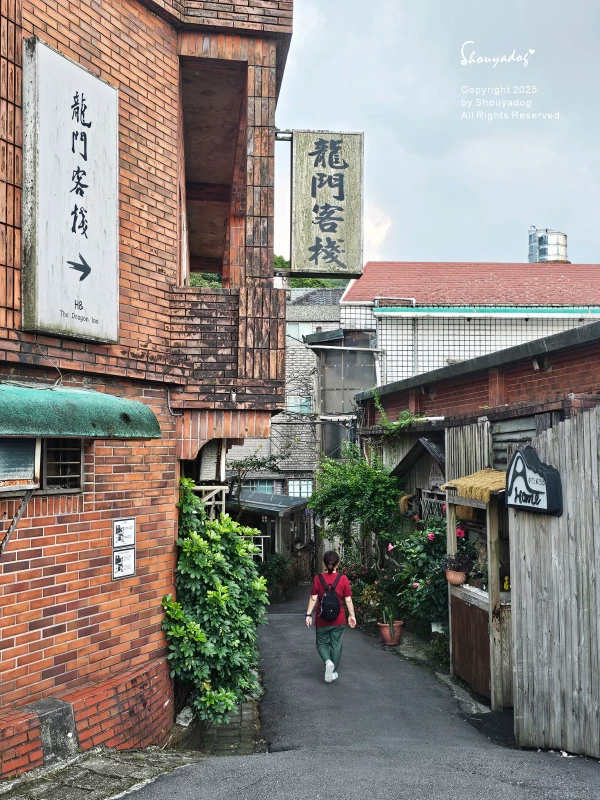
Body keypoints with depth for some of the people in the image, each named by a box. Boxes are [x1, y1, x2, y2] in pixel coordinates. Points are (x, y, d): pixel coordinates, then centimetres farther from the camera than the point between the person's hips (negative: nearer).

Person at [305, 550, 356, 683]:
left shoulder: (318, 578, -9)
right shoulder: (343, 579, -8)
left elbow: (313, 598, -9)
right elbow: (348, 600, -5)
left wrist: (309, 614, -2)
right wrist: (351, 615, 6)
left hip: (322, 619, -1)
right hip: (338, 619, 1)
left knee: (322, 643, 14)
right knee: (336, 645, 13)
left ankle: (328, 661, -12)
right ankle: (333, 672, 20)